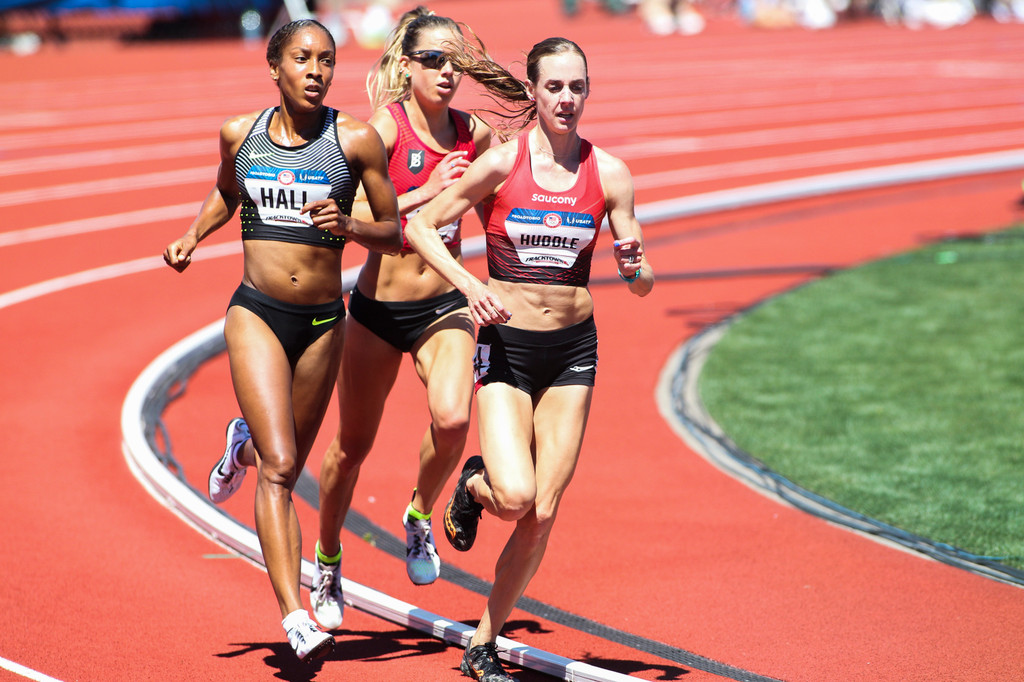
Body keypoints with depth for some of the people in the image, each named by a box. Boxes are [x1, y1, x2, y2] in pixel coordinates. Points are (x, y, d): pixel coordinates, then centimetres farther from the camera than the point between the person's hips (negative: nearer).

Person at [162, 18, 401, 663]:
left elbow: (393, 233, 1)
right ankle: (296, 618, -18)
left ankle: (243, 444, 53)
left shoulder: (357, 139, -4)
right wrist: (191, 237, 9)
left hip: (323, 322, 1)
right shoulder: (241, 133, 1)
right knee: (279, 467, -15)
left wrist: (347, 227, -18)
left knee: (289, 466, 16)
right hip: (257, 314, -1)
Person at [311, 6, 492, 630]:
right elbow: (349, 213, -21)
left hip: (446, 305, 2)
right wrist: (426, 193, -25)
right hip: (379, 305, -2)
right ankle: (328, 559, 37)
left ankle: (421, 516, 5)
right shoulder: (385, 127, -12)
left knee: (452, 419, -25)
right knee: (352, 446, 12)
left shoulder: (475, 134, 0)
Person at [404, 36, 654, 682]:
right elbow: (421, 226, -2)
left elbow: (642, 284, 3)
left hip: (573, 350, 3)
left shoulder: (608, 174, -2)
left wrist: (636, 267, -21)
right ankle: (473, 485, 19)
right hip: (506, 344, -3)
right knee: (514, 497, -19)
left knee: (542, 514, 0)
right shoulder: (501, 163, -9)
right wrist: (470, 285, -16)